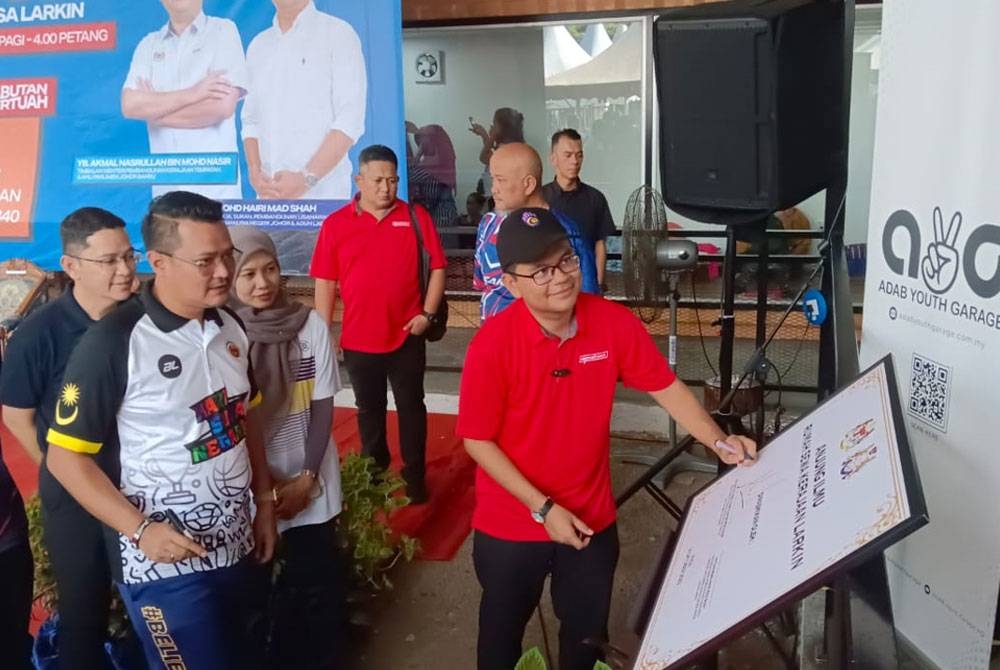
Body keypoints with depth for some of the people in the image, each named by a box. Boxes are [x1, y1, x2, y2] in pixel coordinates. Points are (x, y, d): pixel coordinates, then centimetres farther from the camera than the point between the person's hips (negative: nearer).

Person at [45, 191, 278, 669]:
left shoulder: (231, 326, 2)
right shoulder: (112, 343, -17)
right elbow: (66, 457, -13)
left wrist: (264, 502, 9)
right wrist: (141, 530, -19)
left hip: (240, 548, 6)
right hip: (167, 566, -6)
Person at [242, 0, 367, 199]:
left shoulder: (338, 34, 1)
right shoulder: (258, 45, 16)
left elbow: (350, 119, -8)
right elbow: (251, 119, 16)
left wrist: (306, 178, -16)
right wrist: (255, 172, -3)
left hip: (322, 193, -4)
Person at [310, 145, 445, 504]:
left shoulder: (416, 217, -3)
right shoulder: (335, 224, -2)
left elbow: (437, 267, 0)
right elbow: (325, 283, 0)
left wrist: (427, 314, -9)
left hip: (407, 336, -1)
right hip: (358, 339, 1)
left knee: (411, 406, 10)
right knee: (369, 410, 17)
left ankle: (414, 475, 24)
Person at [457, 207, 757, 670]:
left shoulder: (615, 323, -15)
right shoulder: (493, 344, -24)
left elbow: (665, 387, -3)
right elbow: (477, 441, -16)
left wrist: (719, 442, -17)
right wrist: (542, 508, -18)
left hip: (593, 518, 3)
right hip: (511, 524, -2)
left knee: (588, 631, 24)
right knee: (503, 629, 22)